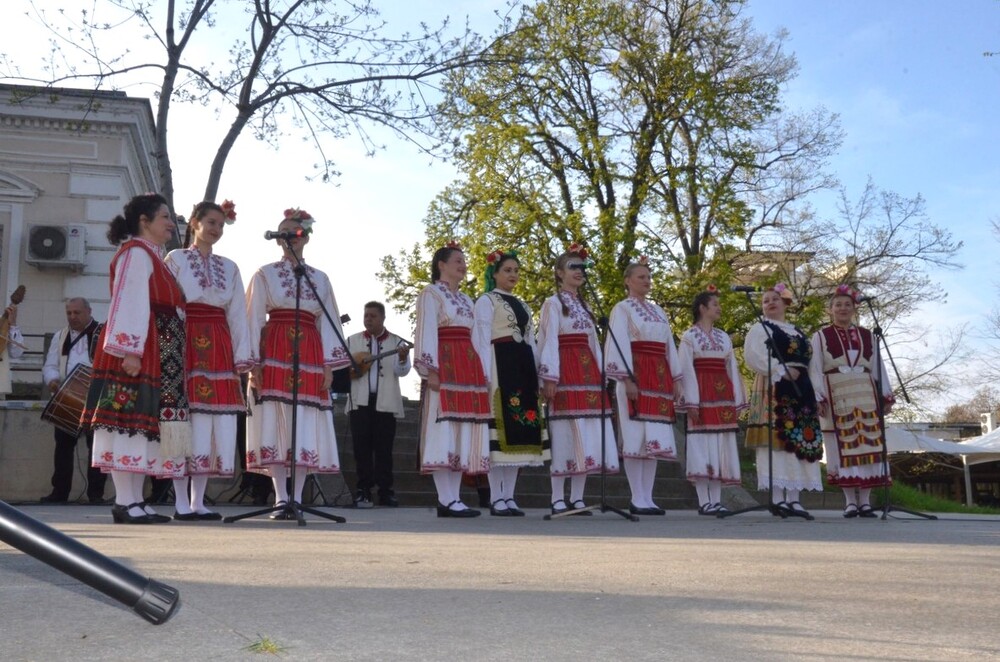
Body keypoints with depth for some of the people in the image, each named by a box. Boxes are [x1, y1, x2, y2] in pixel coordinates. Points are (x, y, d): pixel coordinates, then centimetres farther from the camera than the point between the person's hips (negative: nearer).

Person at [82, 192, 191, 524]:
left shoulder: (153, 257, 24)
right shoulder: (136, 252, -4)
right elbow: (129, 303, -15)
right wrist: (130, 350, -24)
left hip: (160, 354, 10)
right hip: (137, 350, -10)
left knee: (146, 423, 7)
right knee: (130, 420, -10)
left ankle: (135, 500, 10)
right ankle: (125, 503, -10)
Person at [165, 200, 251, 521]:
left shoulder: (229, 267, 19)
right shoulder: (176, 259, 7)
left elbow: (238, 314, 15)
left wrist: (241, 357, 7)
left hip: (218, 349, 5)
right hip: (185, 345, -4)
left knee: (216, 420, 1)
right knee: (186, 417, -7)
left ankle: (198, 501, 7)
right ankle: (182, 502, -2)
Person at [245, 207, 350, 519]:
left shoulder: (320, 278, 16)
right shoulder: (265, 274, 10)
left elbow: (328, 322, 13)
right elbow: (255, 319, 3)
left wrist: (328, 364, 3)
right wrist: (254, 362, -6)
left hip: (310, 355, 2)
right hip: (274, 355, -2)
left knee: (306, 427, -2)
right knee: (276, 423, -6)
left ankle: (297, 497, 3)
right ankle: (281, 498, -2)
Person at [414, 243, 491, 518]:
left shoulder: (466, 300, 25)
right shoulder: (431, 293, 2)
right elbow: (426, 333, -8)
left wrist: (482, 374, 14)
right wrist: (431, 370, -18)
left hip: (469, 369, 8)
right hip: (444, 368, -8)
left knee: (463, 433, 4)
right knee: (444, 431, -9)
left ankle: (454, 498, 6)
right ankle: (446, 500, -9)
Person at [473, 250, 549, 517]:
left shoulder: (522, 306, 25)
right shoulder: (486, 301, 5)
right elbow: (482, 339, -5)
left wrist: (537, 374, 13)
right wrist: (487, 375, -17)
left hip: (523, 368, 7)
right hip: (500, 366, -7)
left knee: (520, 431, 2)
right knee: (501, 426, -11)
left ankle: (509, 497, 6)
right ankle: (497, 498, -9)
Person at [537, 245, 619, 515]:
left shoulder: (584, 307, 22)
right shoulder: (553, 303, 2)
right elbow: (549, 340, -8)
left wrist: (601, 375, 12)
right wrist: (550, 378, -16)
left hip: (588, 372, 7)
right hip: (565, 371, -7)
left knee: (587, 435, 3)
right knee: (565, 433, -8)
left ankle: (577, 497, 7)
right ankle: (558, 499, -4)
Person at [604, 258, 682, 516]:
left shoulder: (658, 311, 21)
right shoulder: (622, 308, 2)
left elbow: (670, 346, 20)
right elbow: (620, 345, -8)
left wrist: (676, 379, 12)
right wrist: (627, 379, -18)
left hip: (660, 378, 6)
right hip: (636, 376, -6)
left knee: (655, 439, 3)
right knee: (636, 438, -8)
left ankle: (647, 498, 6)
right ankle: (637, 499, -5)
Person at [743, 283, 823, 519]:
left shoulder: (798, 332, 24)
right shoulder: (760, 328, 4)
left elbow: (810, 362, 22)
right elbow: (753, 356, -12)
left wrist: (816, 392, 9)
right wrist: (782, 370, -17)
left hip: (801, 391, 7)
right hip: (774, 389, -7)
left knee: (800, 441, 1)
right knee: (776, 440, -13)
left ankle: (793, 498, 2)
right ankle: (777, 497, -15)